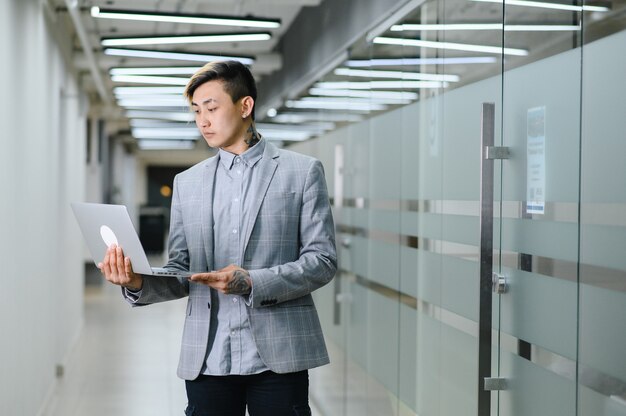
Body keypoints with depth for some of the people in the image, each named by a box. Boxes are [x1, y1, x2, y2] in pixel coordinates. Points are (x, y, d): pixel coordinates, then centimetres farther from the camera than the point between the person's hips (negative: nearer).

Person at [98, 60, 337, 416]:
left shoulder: (303, 171, 3)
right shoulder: (187, 183, 14)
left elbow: (323, 259, -3)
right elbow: (181, 274, 11)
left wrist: (253, 283, -16)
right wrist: (138, 282, -9)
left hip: (278, 357, -2)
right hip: (207, 359, 3)